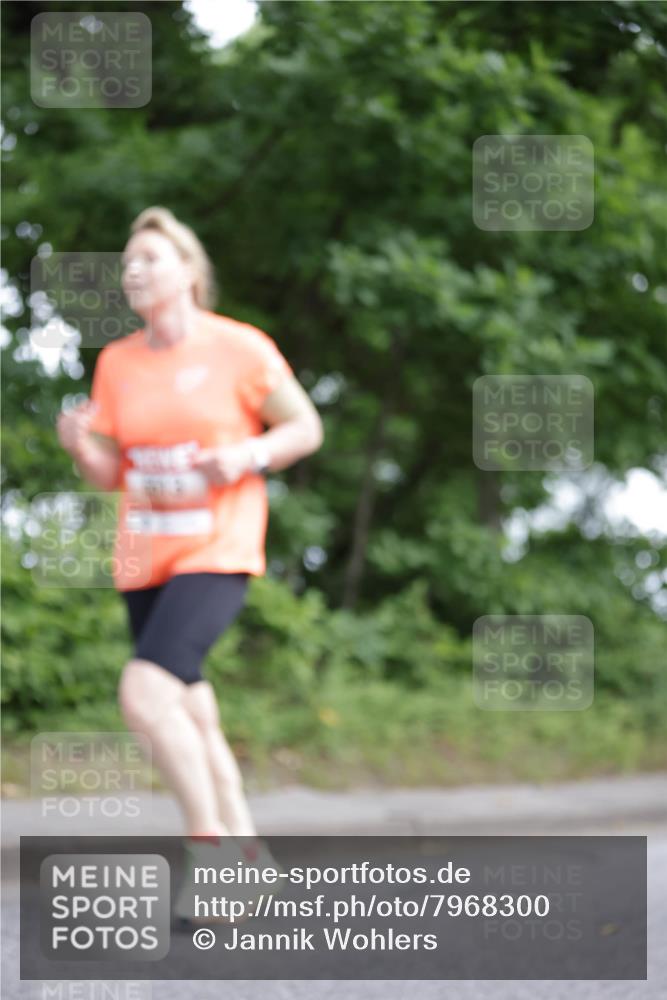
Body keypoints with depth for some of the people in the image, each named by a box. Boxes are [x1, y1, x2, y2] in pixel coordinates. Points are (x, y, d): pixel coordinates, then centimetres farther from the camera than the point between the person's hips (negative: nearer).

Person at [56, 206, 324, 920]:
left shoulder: (241, 349, -5)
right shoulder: (116, 362, 8)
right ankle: (246, 852, 24)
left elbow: (306, 428, 3)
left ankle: (210, 844, -12)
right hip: (142, 559, 6)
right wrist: (79, 443, -10)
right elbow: (107, 474, 12)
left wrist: (246, 456, -15)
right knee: (191, 717, 10)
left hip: (218, 553, -6)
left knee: (145, 692, -24)